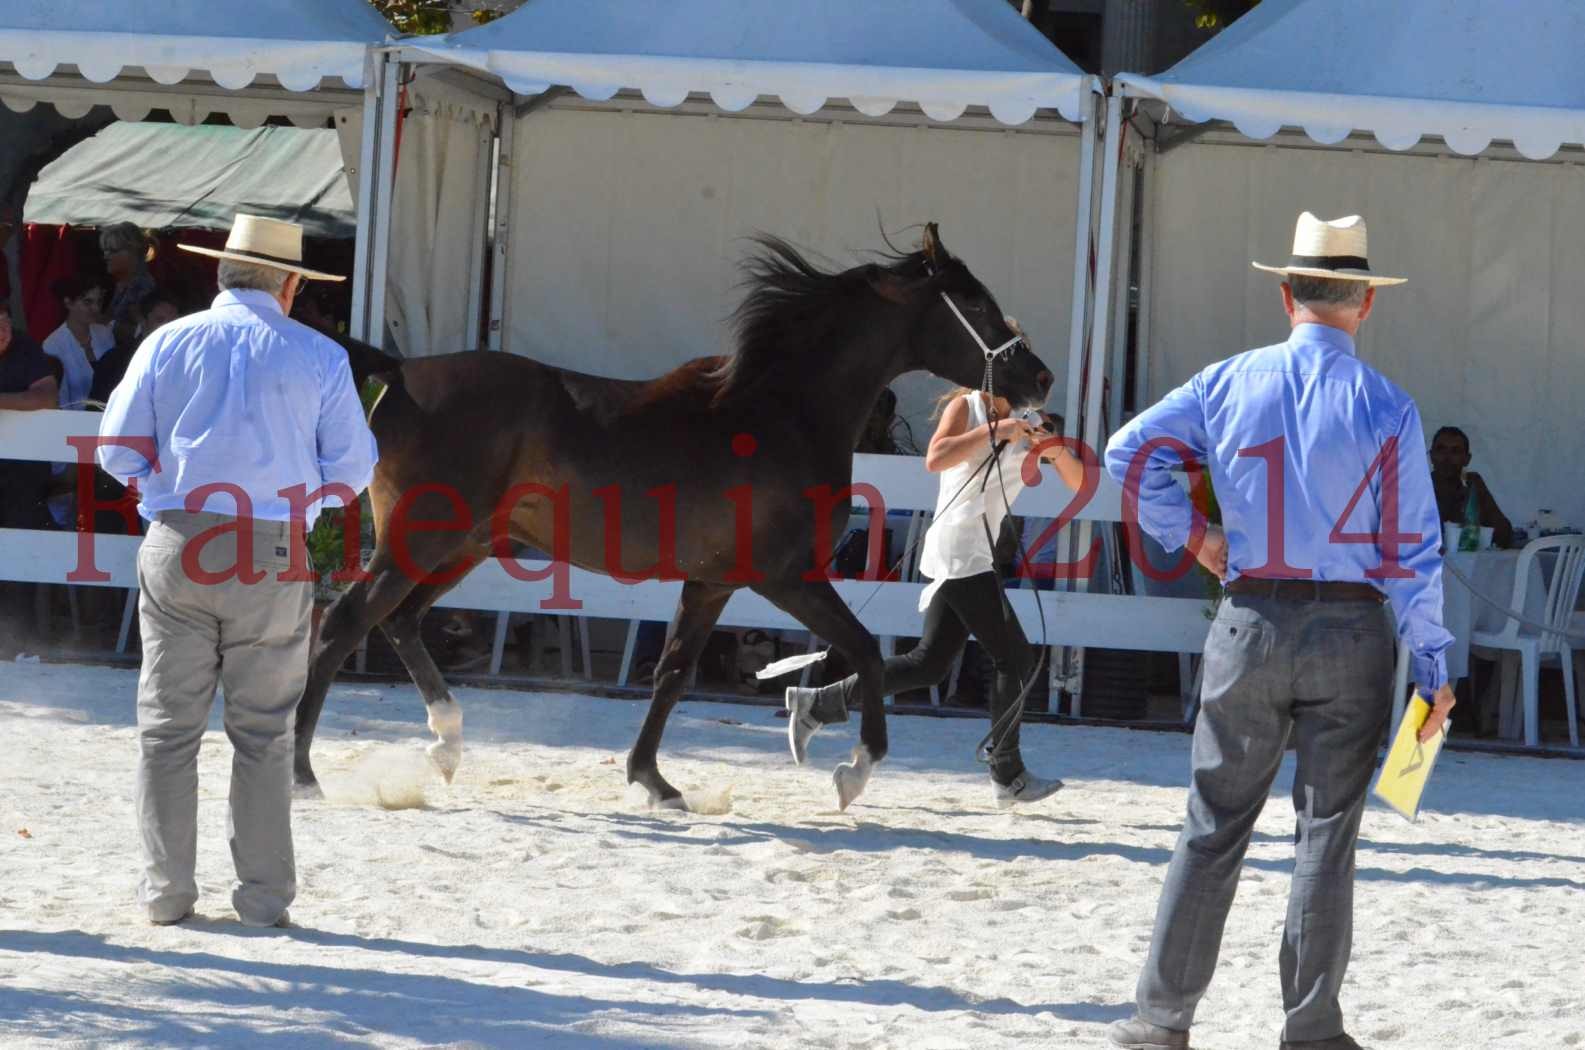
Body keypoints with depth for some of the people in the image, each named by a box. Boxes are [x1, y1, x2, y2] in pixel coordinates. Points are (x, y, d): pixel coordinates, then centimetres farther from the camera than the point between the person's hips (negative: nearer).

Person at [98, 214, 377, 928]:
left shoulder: (168, 344, 3)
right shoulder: (318, 358, 2)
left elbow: (118, 452, 3)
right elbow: (353, 470, 2)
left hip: (178, 547, 1)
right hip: (274, 558, -1)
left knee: (168, 727, 7)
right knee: (263, 732, 7)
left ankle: (165, 890, 7)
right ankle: (263, 892, 7)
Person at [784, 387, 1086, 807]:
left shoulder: (1027, 423, 15)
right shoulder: (966, 407, -4)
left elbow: (1077, 482, 11)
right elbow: (935, 459, -20)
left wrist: (1059, 452, -9)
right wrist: (993, 431, -23)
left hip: (980, 556, 8)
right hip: (960, 554, -8)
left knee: (929, 664, 9)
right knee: (1014, 656, -9)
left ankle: (816, 705, 15)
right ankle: (1008, 776, -4)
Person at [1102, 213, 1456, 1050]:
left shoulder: (1229, 385, 1)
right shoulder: (1386, 408, -5)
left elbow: (1129, 452, 1)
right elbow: (1410, 550, -6)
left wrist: (1190, 537, 7)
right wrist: (1433, 665, -1)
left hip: (1251, 625, 2)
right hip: (1350, 633, -2)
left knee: (1215, 825, 8)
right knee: (1327, 831, 4)